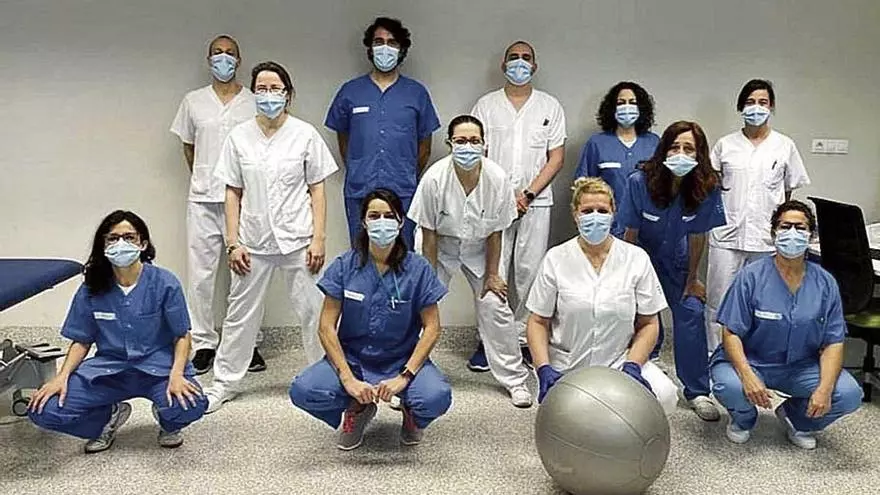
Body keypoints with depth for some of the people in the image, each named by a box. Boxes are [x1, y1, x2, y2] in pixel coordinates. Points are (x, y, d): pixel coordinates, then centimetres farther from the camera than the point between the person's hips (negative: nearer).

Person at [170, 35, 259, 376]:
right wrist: (202, 179, 13)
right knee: (200, 274, 3)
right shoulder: (193, 101, 9)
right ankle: (203, 343, 14)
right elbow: (188, 145, 18)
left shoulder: (255, 102, 4)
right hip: (202, 199, 2)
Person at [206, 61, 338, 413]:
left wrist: (318, 239, -7)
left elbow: (317, 190, 0)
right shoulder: (239, 137, 3)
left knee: (313, 311, 5)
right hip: (254, 240, 2)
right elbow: (233, 193, 6)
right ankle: (224, 382, 24)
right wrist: (233, 242, 0)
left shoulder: (305, 134, -1)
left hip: (297, 238, -2)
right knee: (241, 314, 10)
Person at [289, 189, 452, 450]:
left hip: (402, 360, -1)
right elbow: (327, 327, -7)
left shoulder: (417, 268, -6)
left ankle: (410, 410, 9)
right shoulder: (344, 266, -6)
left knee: (437, 397, -31)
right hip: (352, 358, 1)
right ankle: (357, 409, 8)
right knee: (302, 391, -26)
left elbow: (432, 327, -6)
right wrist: (348, 379, -19)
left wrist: (404, 376, -19)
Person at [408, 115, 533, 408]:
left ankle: (515, 380, 12)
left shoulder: (497, 178, -23)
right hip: (441, 247, -1)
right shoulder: (435, 178, -27)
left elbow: (495, 232, -10)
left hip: (479, 249, 1)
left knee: (495, 305, -3)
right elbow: (429, 234, -17)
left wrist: (492, 274, -6)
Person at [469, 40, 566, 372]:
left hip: (535, 202, 1)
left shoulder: (550, 107, 10)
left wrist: (527, 194, -7)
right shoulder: (486, 106, 9)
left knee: (530, 273, 2)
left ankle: (525, 338, 12)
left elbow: (556, 158, 4)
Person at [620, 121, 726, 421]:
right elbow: (630, 233, -16)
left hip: (675, 260, 2)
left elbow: (697, 236, -10)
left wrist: (692, 280, -2)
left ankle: (697, 392, 6)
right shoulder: (639, 182, -27)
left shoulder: (707, 189, -22)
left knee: (691, 312, -6)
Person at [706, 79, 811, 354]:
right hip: (727, 236, 0)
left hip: (767, 239, 0)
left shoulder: (785, 146, 6)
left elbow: (789, 194, 11)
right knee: (718, 302, 2)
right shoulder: (725, 145, 6)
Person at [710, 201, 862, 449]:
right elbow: (731, 333, -13)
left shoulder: (825, 284, -1)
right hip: (750, 361, -3)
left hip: (801, 367, 3)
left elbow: (833, 343, -3)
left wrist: (824, 388, -21)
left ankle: (796, 418, 13)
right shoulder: (751, 276, -10)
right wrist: (748, 375, -31)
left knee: (849, 394, -20)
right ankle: (743, 419, 7)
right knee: (729, 386, -34)